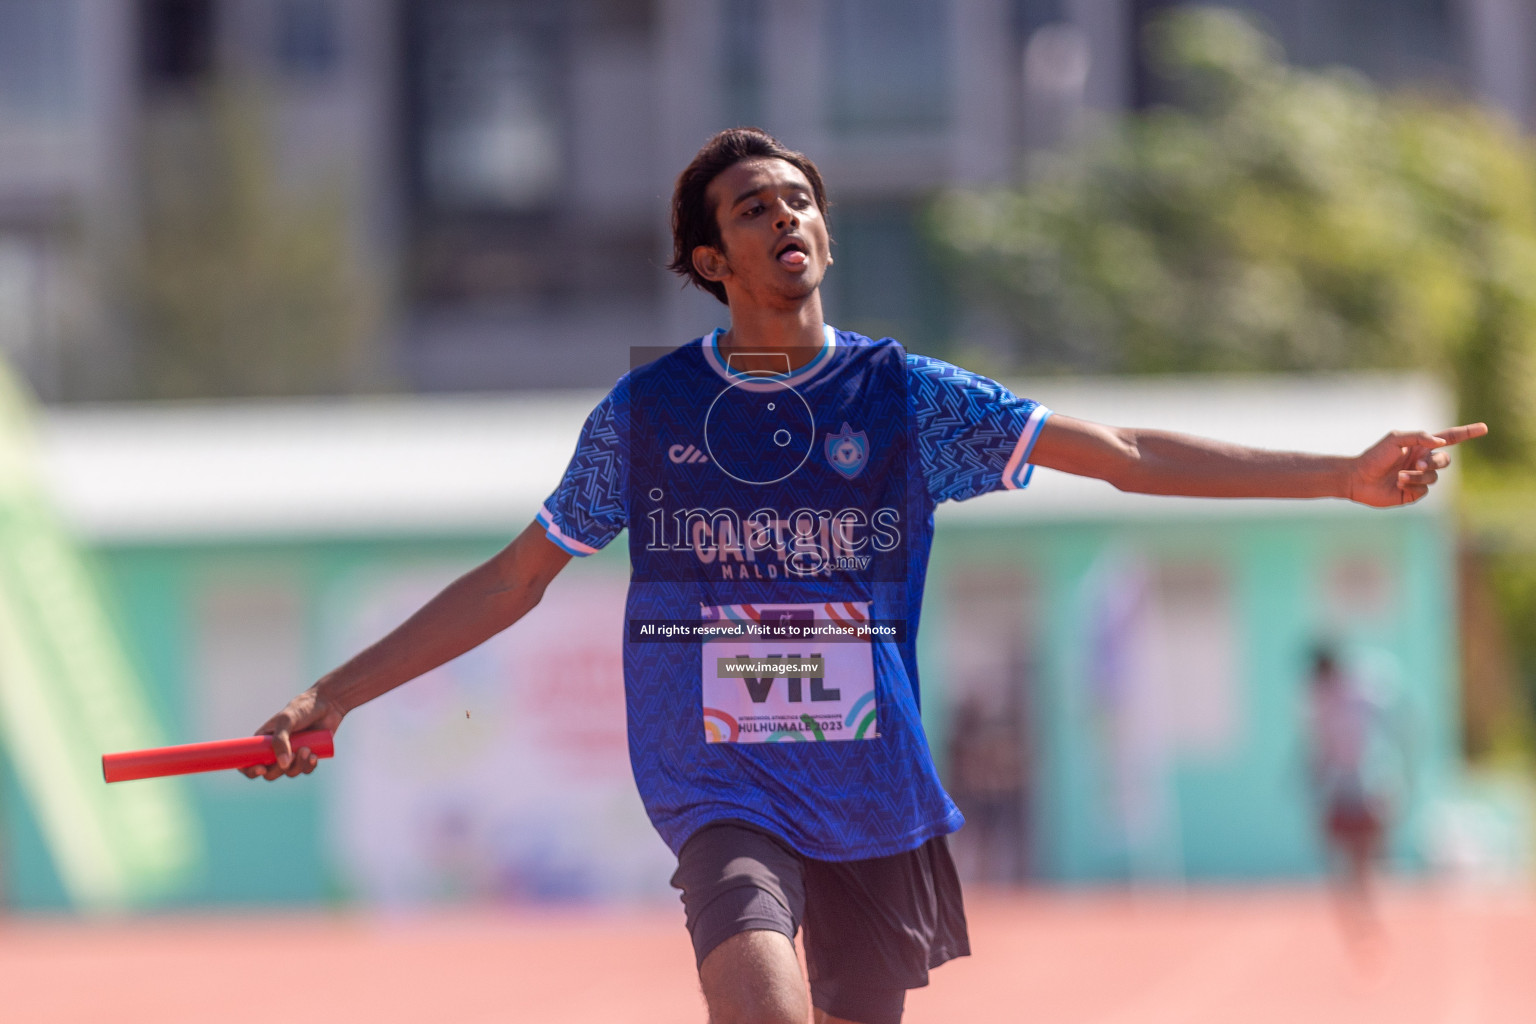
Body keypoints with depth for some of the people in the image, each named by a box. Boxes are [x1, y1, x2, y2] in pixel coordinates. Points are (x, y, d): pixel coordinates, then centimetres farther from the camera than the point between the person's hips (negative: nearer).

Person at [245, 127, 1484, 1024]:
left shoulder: (902, 394, 2)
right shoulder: (644, 411, 1)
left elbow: (1123, 455, 0)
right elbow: (512, 581, 9)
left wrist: (1340, 477, -7)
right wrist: (333, 696, 5)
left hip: (874, 792, 2)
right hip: (724, 791, -2)